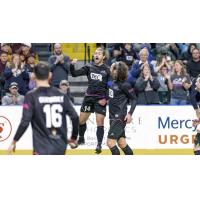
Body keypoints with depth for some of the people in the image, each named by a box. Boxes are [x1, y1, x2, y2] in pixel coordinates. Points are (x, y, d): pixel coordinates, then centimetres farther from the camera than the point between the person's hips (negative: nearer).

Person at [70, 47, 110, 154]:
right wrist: (72, 65, -21)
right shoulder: (89, 67, 3)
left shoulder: (107, 70, -4)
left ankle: (99, 145, -3)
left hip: (100, 99, -3)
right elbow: (75, 74, -2)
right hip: (89, 97, 3)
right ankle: (81, 138, 31)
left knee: (100, 121, -7)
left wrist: (106, 99, -10)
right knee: (81, 120, 9)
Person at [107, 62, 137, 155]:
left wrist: (130, 113, -18)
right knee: (121, 143, 12)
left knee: (110, 142, -14)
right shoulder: (114, 82, 8)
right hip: (113, 116, 9)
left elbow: (134, 99, -11)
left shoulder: (124, 85, -14)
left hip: (120, 118, -9)